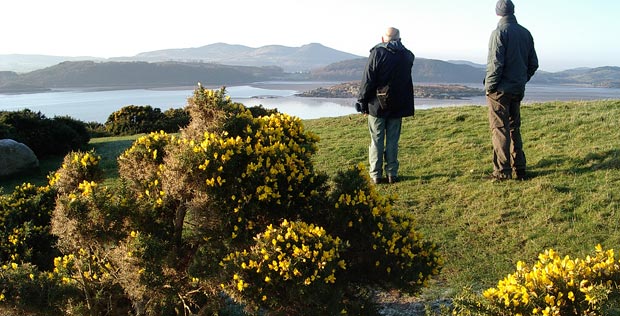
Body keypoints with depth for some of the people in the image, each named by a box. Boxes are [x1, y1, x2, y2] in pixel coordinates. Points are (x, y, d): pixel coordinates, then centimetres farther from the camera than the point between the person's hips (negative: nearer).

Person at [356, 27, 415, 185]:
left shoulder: (377, 53, -9)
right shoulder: (407, 56, 2)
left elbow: (367, 81, -10)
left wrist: (362, 102, -3)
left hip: (377, 106, -3)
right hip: (398, 106, 3)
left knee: (376, 141, 4)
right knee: (393, 141, 9)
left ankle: (376, 175, 6)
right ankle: (392, 174, 11)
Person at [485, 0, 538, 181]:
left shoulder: (499, 32, -11)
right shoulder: (526, 33, 9)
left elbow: (495, 64, -17)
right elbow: (533, 63, 12)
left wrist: (489, 86, -9)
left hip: (500, 90, -7)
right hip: (518, 90, 7)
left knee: (500, 130, -3)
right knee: (514, 128, 15)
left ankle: (502, 171, -3)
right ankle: (519, 168, 18)